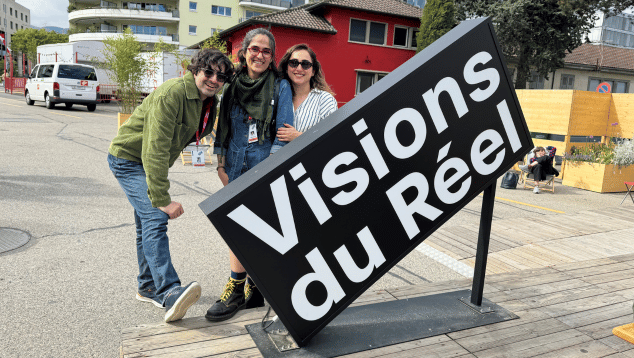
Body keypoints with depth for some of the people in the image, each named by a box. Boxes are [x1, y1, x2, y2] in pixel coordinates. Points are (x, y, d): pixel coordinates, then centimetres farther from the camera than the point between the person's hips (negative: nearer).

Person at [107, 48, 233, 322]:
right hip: (129, 159, -9)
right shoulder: (172, 94, -28)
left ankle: (148, 287, 27)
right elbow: (155, 149, -34)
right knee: (155, 218, -24)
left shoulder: (209, 102, 0)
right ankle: (170, 293, -31)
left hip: (152, 163, 9)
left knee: (148, 223, 15)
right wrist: (162, 199, -37)